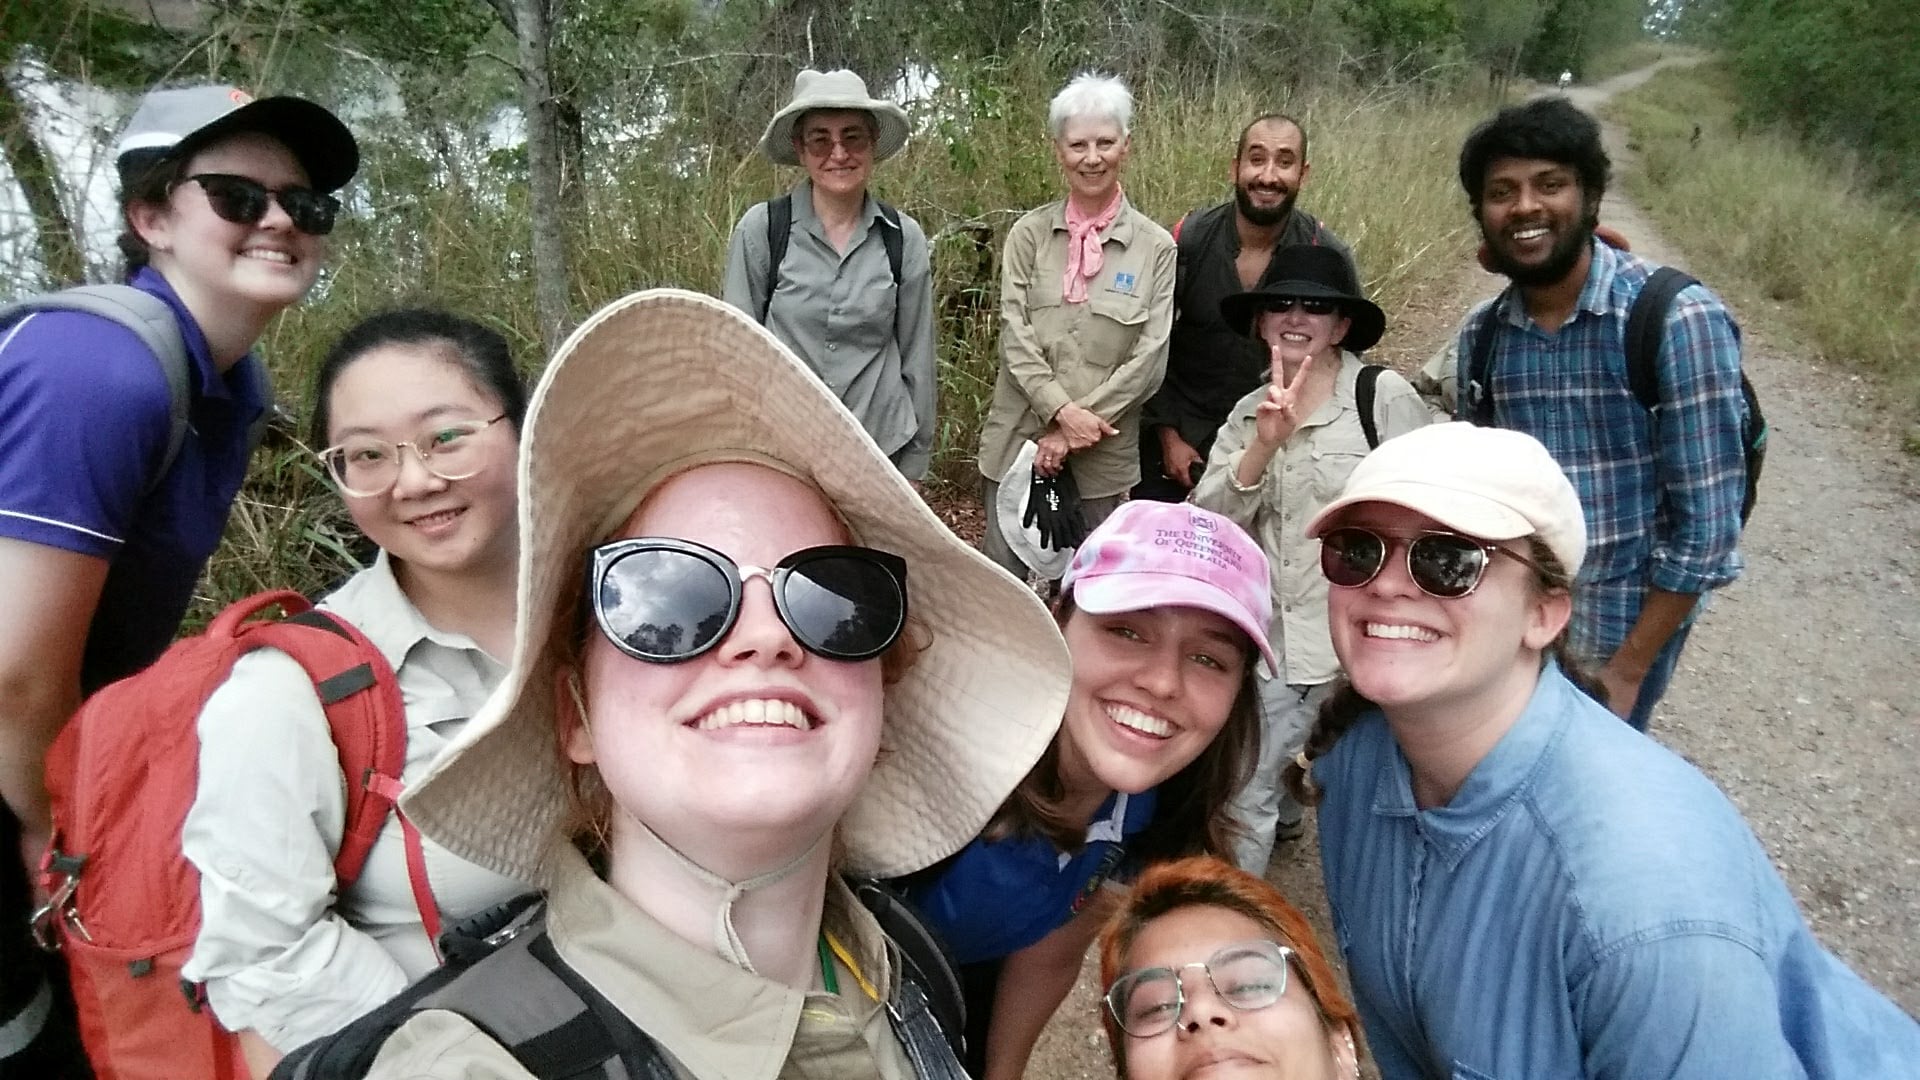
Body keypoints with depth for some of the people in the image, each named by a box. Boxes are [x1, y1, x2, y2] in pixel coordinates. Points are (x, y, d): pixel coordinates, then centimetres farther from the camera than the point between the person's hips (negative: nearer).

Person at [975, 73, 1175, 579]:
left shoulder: (1155, 246, 0)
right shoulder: (1028, 233, 3)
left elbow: (1150, 357, -4)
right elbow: (1015, 333, -4)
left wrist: (1078, 427, -11)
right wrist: (1062, 412, -15)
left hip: (1104, 450, 0)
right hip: (1020, 441, 1)